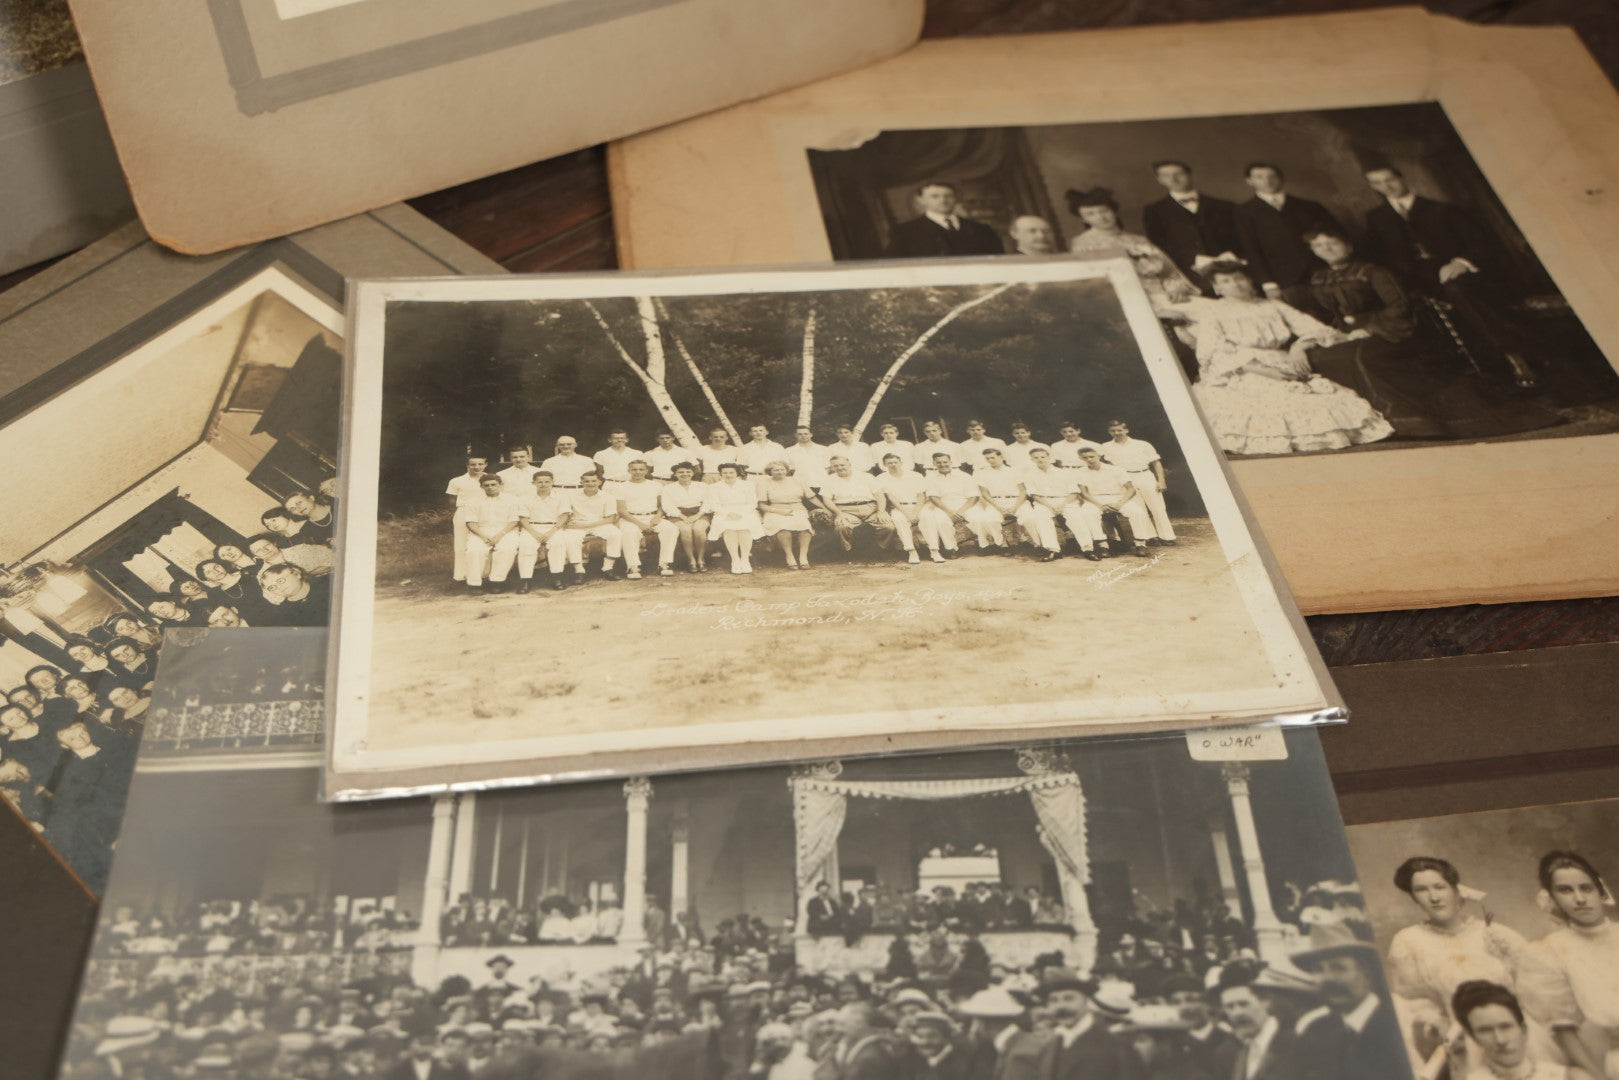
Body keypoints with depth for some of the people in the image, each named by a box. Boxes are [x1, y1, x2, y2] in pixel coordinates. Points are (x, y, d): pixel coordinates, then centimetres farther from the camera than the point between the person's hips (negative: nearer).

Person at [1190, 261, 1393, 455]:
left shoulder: (1273, 307, 22)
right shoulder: (1212, 313, 13)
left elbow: (1316, 329, 14)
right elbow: (1212, 351, -3)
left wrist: (1300, 345, -10)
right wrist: (1258, 367, -15)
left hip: (1284, 370, 3)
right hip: (1237, 376, -3)